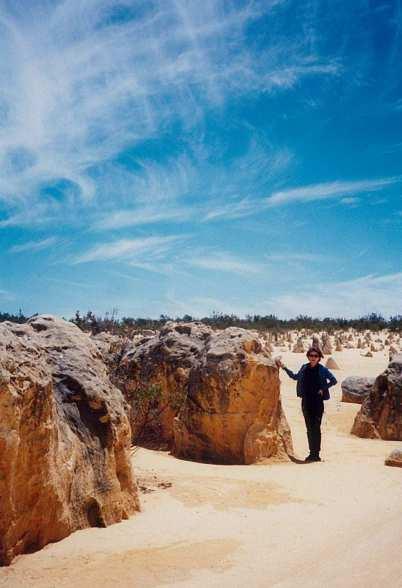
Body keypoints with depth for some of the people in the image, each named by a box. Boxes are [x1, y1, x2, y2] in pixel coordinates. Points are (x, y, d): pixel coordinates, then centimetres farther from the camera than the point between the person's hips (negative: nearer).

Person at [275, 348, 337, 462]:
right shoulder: (304, 368, 7)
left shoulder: (322, 370, -5)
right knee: (309, 428, 9)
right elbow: (295, 377, 23)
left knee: (316, 427, -5)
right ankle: (312, 452, 16)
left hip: (317, 401, -4)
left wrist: (323, 389, -8)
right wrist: (283, 367, 20)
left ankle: (316, 454, -1)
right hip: (306, 401, 4)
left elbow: (334, 380, 0)